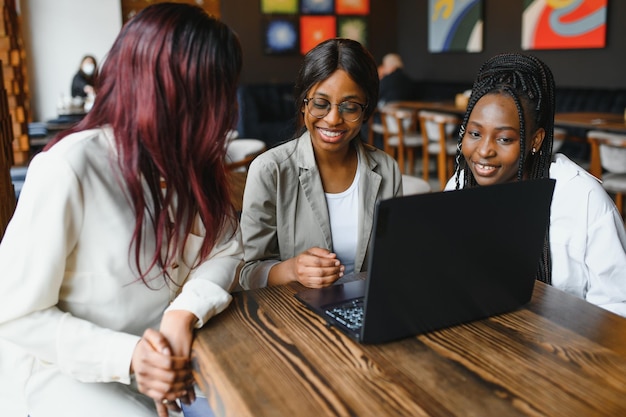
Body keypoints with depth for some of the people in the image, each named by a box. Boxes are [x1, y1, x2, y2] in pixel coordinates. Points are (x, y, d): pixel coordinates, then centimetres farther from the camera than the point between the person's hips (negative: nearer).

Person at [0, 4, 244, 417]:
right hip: (68, 367, -5)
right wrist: (127, 356, -31)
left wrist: (183, 315, -23)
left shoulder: (189, 159, -4)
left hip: (166, 350, 6)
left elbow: (226, 251, -5)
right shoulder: (67, 169, -24)